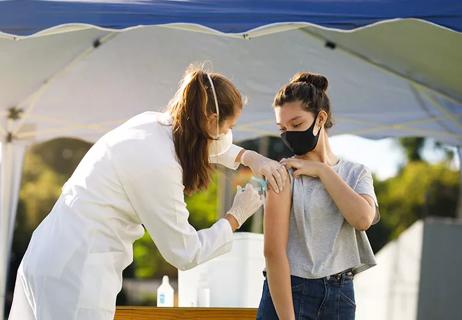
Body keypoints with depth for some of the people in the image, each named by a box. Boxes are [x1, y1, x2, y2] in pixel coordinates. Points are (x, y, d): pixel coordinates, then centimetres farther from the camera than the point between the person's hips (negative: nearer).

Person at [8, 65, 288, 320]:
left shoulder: (153, 122, 0)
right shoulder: (158, 165, -23)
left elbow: (208, 142, 24)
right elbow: (185, 253, -14)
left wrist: (250, 158, 10)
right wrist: (237, 217, -2)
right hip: (75, 271, -9)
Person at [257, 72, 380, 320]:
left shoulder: (357, 173, 7)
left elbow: (363, 219, -14)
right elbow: (274, 251, -13)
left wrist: (322, 170, -8)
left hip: (341, 294, 4)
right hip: (289, 292, -3)